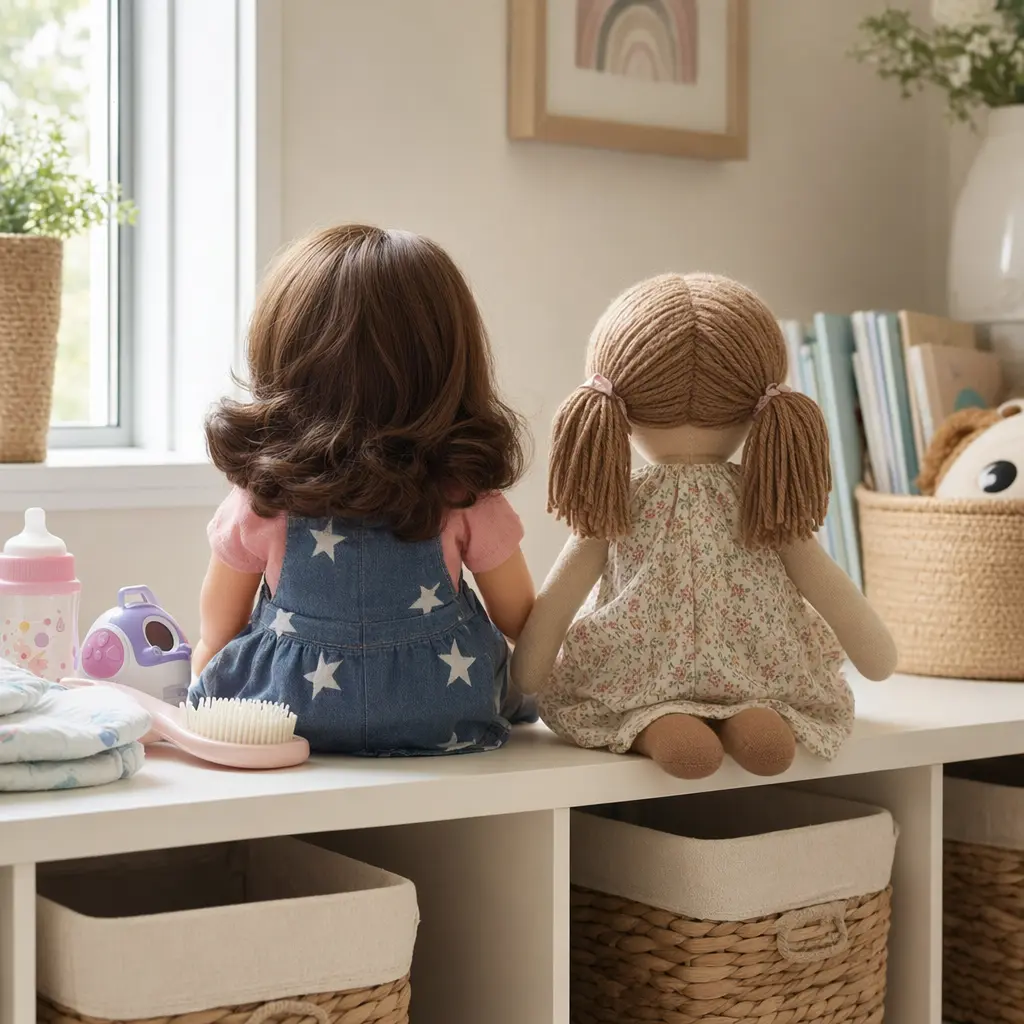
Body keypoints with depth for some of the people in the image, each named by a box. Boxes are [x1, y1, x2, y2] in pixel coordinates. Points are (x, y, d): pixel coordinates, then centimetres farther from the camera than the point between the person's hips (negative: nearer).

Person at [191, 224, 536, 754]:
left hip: (287, 713, 0)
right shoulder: (465, 496, -12)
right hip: (445, 724, 0)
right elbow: (521, 622, 2)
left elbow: (216, 638, 3)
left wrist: (200, 696, 24)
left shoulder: (260, 498, -10)